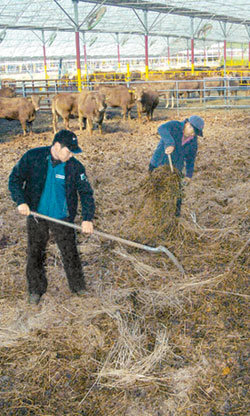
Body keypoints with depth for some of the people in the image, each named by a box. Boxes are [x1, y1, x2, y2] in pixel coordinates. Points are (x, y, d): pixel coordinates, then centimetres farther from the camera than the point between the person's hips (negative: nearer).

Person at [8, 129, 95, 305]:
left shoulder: (75, 167, -11)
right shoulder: (32, 157, -12)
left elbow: (86, 192, -9)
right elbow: (15, 179, -3)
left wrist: (87, 218, -20)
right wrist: (21, 201, -17)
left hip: (62, 217, 0)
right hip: (36, 215, 1)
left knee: (70, 253, 6)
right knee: (35, 254, 10)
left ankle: (78, 286, 27)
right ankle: (36, 289, 29)